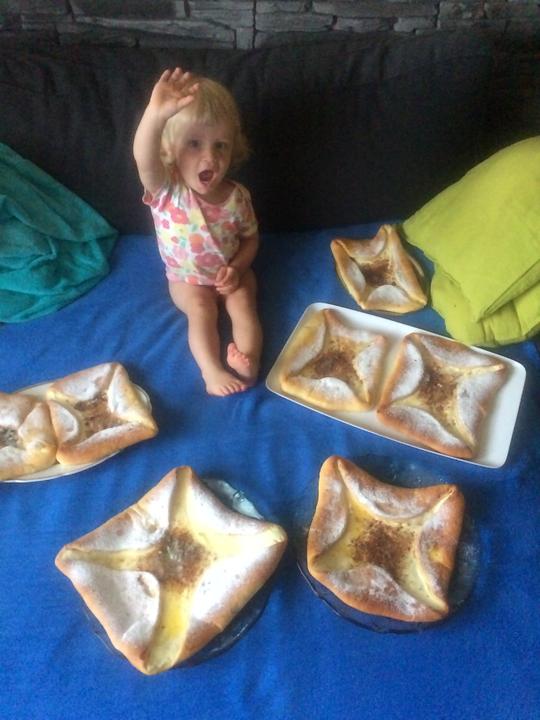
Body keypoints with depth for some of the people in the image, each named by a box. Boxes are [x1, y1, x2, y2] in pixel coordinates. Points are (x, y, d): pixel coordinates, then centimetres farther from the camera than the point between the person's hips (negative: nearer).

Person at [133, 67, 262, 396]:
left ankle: (249, 360, -30)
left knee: (243, 304, -22)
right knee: (201, 308, -25)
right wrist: (155, 115, -66)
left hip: (231, 273, 2)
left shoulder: (237, 196, -13)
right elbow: (144, 159, -46)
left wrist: (235, 268, -18)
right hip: (187, 279, -2)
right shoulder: (166, 189, -23)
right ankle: (212, 371, -29)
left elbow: (251, 238, 2)